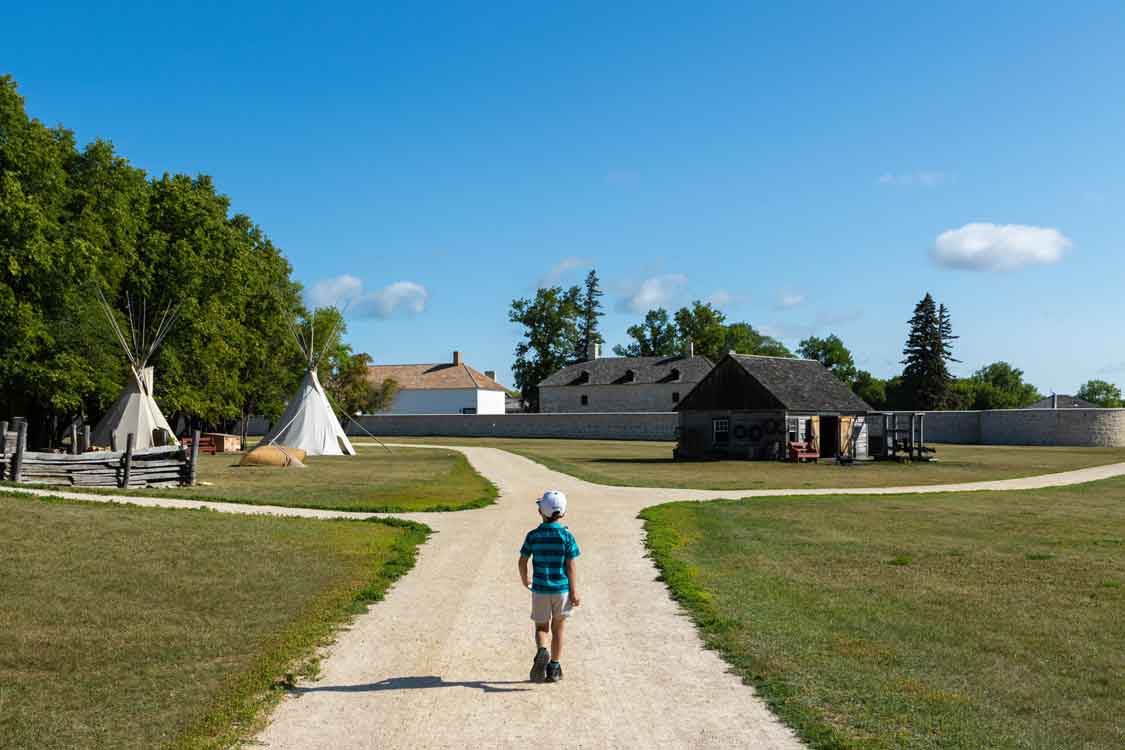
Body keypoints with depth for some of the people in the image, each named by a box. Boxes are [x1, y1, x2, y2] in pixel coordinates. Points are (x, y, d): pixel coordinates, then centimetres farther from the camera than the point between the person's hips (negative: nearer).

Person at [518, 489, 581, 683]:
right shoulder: (566, 535, -7)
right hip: (562, 588, 0)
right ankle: (554, 668, 19)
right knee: (558, 628, 14)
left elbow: (522, 561, 1)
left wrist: (525, 580, 20)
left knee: (541, 627, 12)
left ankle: (542, 651, -18)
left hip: (540, 589, 0)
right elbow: (570, 566, -7)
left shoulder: (533, 536, -5)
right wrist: (574, 592, -1)